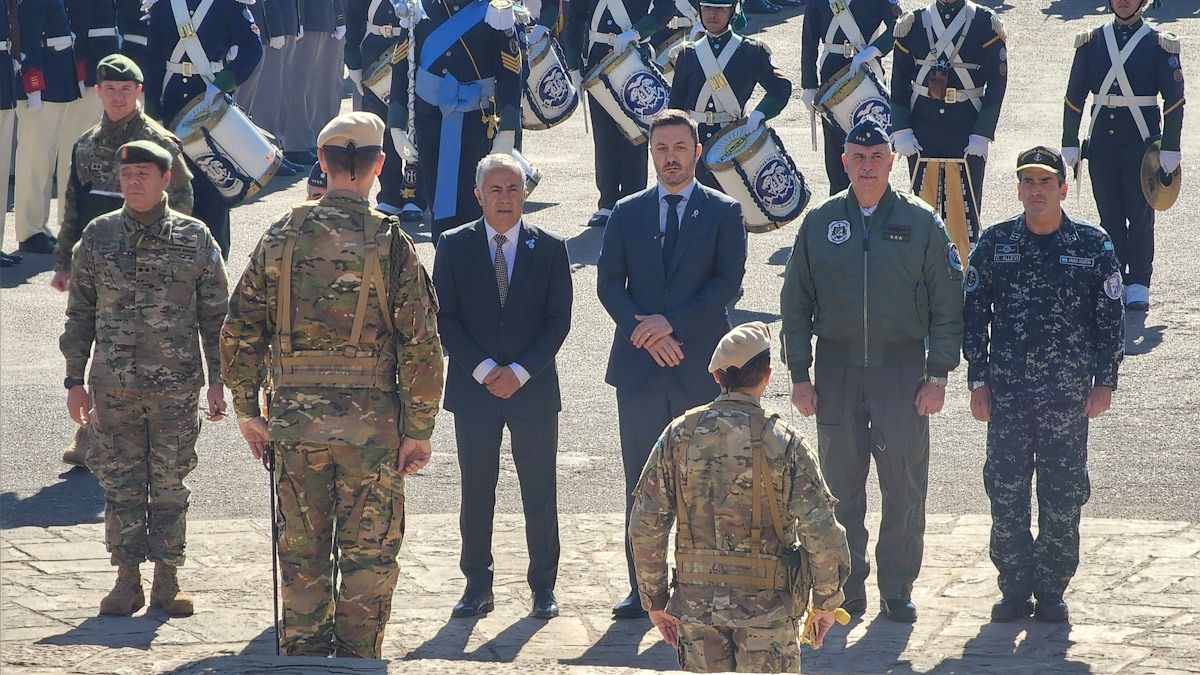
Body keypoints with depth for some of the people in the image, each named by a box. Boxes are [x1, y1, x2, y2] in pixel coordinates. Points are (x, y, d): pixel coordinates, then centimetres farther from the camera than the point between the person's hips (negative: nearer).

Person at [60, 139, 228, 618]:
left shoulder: (194, 239, 1)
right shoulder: (98, 236, 4)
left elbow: (215, 314, 6)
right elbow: (80, 313, 8)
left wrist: (216, 381, 2)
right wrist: (75, 380, 5)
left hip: (177, 386, -1)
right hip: (113, 386, 1)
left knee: (170, 485, 4)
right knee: (120, 484, 4)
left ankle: (167, 580, 14)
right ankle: (127, 581, 13)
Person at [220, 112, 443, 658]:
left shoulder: (282, 237, 2)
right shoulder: (390, 243, -6)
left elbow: (238, 334, 3)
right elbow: (421, 344, -8)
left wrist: (247, 411, 13)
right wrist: (418, 430, -2)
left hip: (294, 421, 3)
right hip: (370, 423, -2)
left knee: (301, 552, 12)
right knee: (368, 555, 7)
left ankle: (302, 657, 16)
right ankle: (358, 660, 8)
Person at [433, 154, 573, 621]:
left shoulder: (549, 249, 1)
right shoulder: (454, 247, 1)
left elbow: (559, 319, -1)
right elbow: (445, 317, -1)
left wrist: (521, 371, -12)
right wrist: (482, 369, -12)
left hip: (533, 386, 0)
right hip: (473, 387, 0)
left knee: (540, 493, 4)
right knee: (476, 492, 5)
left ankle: (543, 586, 14)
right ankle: (477, 586, 13)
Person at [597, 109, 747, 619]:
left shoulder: (724, 213, 4)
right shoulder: (627, 213, 10)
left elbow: (728, 281, -6)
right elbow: (608, 283, 4)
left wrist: (672, 322, -15)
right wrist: (644, 332, -11)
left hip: (700, 366, -2)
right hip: (639, 366, 2)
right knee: (641, 483, 4)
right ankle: (642, 588, 8)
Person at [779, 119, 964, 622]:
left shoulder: (921, 222, 1)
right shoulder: (819, 223, 5)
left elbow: (947, 304, 2)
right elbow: (795, 302, 8)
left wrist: (937, 375, -4)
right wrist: (799, 374, 1)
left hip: (902, 366, -1)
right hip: (836, 368, 1)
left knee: (904, 487, -1)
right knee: (841, 486, 5)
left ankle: (898, 589, 9)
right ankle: (847, 589, 14)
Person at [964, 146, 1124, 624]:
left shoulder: (1093, 245, 1)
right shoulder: (995, 243, 3)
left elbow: (1110, 318, 4)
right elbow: (974, 314, 6)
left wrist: (1104, 383, -1)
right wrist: (978, 381, 2)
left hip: (1069, 394, -1)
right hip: (1007, 393, 1)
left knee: (1063, 496, 3)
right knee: (1006, 494, 2)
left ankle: (1052, 591, 12)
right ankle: (1014, 589, 12)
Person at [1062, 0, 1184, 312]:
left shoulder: (1159, 44, -2)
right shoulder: (1091, 42, 6)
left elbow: (1174, 101, -3)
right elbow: (1074, 97, 8)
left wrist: (1169, 149, -8)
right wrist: (1069, 145, 5)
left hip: (1142, 145, -3)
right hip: (1102, 144, 3)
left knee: (1140, 216, -1)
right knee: (1110, 217, 6)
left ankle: (1138, 285, 5)